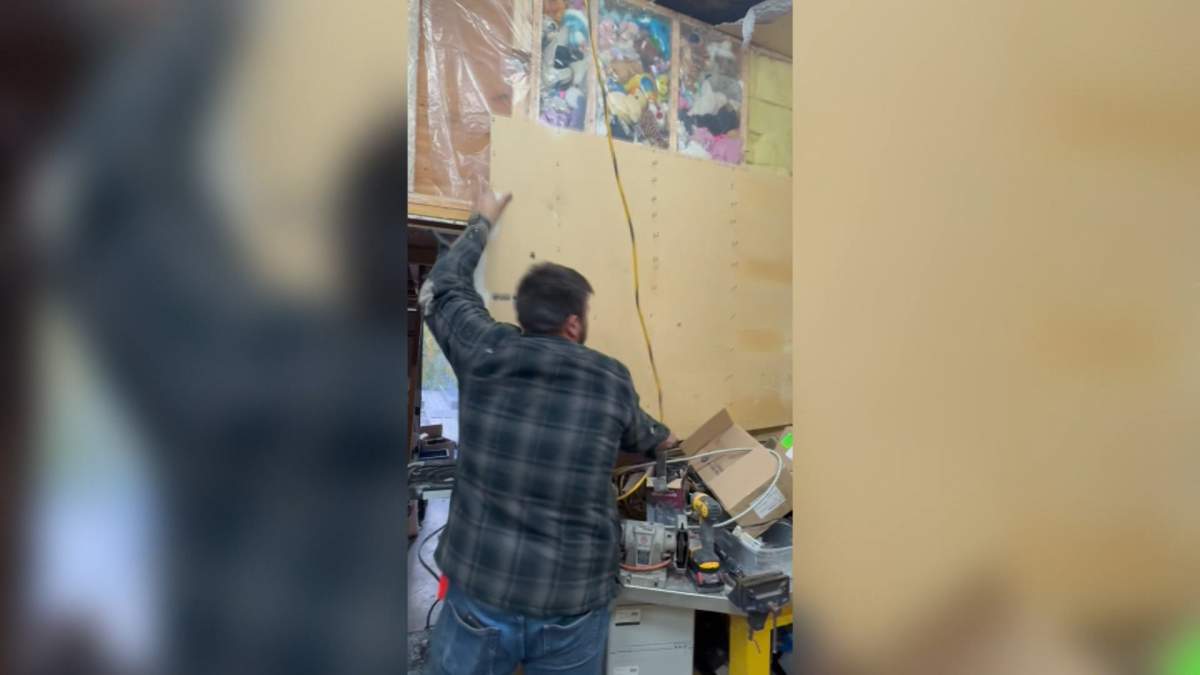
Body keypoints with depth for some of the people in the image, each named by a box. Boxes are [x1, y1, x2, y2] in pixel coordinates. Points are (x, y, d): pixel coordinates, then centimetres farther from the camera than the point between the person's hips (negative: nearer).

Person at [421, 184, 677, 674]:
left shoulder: (483, 353, -7)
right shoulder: (613, 380, -4)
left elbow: (443, 287, 13)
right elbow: (634, 434, 19)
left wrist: (483, 221, 28)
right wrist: (661, 438, 43)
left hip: (479, 592, 0)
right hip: (574, 604, 1)